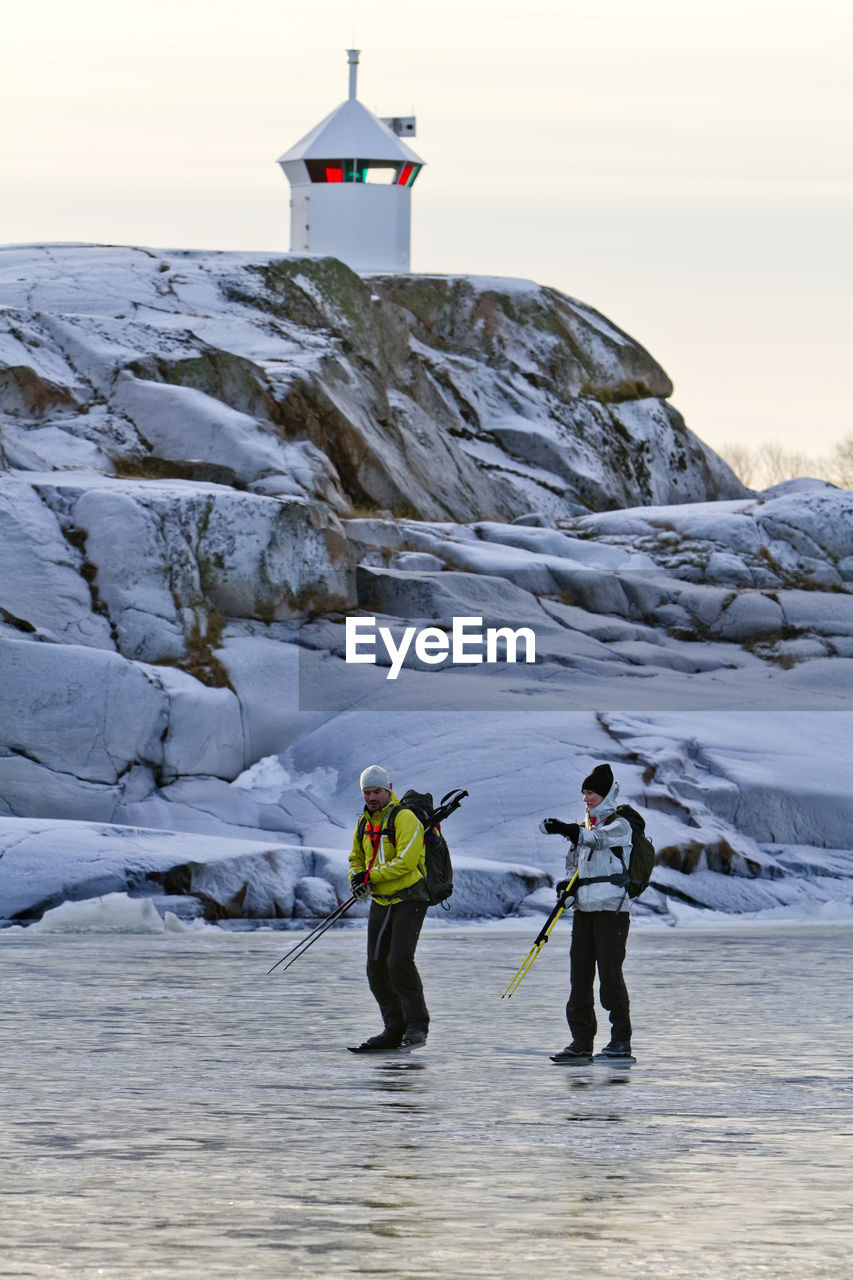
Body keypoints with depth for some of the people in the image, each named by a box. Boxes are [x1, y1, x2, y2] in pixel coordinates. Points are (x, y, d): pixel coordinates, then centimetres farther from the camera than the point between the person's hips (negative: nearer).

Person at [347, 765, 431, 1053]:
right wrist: (357, 879, -1)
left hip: (409, 899, -8)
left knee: (400, 960, -19)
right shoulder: (364, 824, 12)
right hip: (380, 903, 8)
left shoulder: (404, 818, -13)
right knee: (377, 967, 4)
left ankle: (417, 1026, -11)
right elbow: (356, 859, 22)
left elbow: (406, 862, -22)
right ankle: (394, 1029, 11)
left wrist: (371, 875, -18)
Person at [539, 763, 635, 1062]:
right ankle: (581, 1042, 5)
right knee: (579, 973, 2)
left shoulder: (620, 825, -4)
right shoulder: (585, 827, 19)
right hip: (584, 908, 7)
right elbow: (574, 863, 25)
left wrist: (567, 830, -40)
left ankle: (622, 1041, -4)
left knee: (610, 971, -10)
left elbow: (600, 839, -25)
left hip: (612, 908, -7)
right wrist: (567, 883, 2)